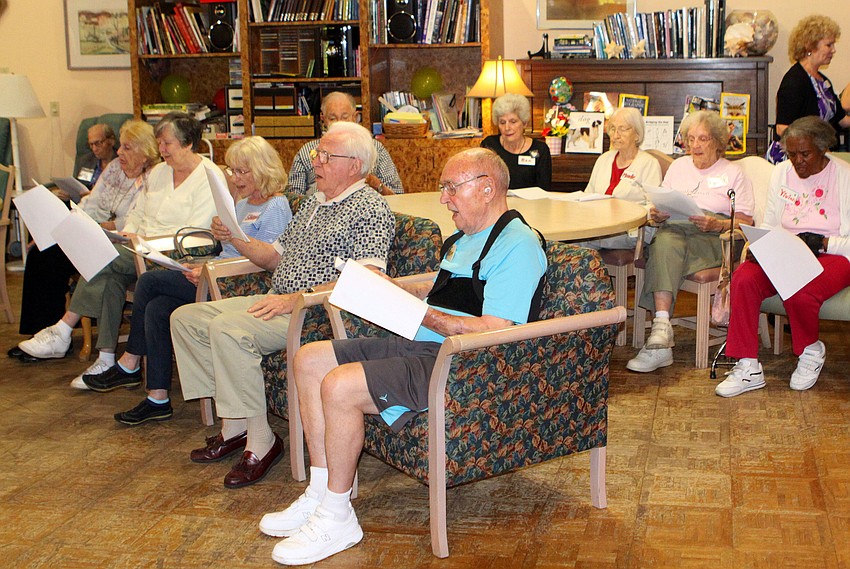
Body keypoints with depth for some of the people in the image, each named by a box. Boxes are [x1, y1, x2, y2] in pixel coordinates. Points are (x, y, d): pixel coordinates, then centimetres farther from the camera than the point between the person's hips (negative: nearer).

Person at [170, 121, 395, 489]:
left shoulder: (369, 209, -9)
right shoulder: (313, 203, 20)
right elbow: (276, 256, 26)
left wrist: (296, 299, -24)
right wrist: (236, 239, 7)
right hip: (280, 301, 10)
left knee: (227, 328, -31)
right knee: (185, 318, 2)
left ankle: (260, 440, -20)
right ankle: (233, 426, 1)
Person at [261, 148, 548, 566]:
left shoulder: (516, 245, -14)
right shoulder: (466, 237, 19)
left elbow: (493, 331, -23)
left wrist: (421, 314, -18)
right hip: (422, 344, 11)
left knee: (339, 387, -26)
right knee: (309, 361, 3)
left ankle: (336, 519, -10)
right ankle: (320, 494, 6)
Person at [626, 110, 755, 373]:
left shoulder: (733, 173, 18)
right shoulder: (678, 166, 31)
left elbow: (745, 222, 6)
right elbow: (661, 207, 25)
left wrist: (716, 224, -14)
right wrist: (657, 214, -1)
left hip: (713, 239, -2)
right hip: (673, 229, 3)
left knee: (665, 253, -37)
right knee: (664, 242, -38)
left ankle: (660, 331, -43)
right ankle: (662, 332, -52)